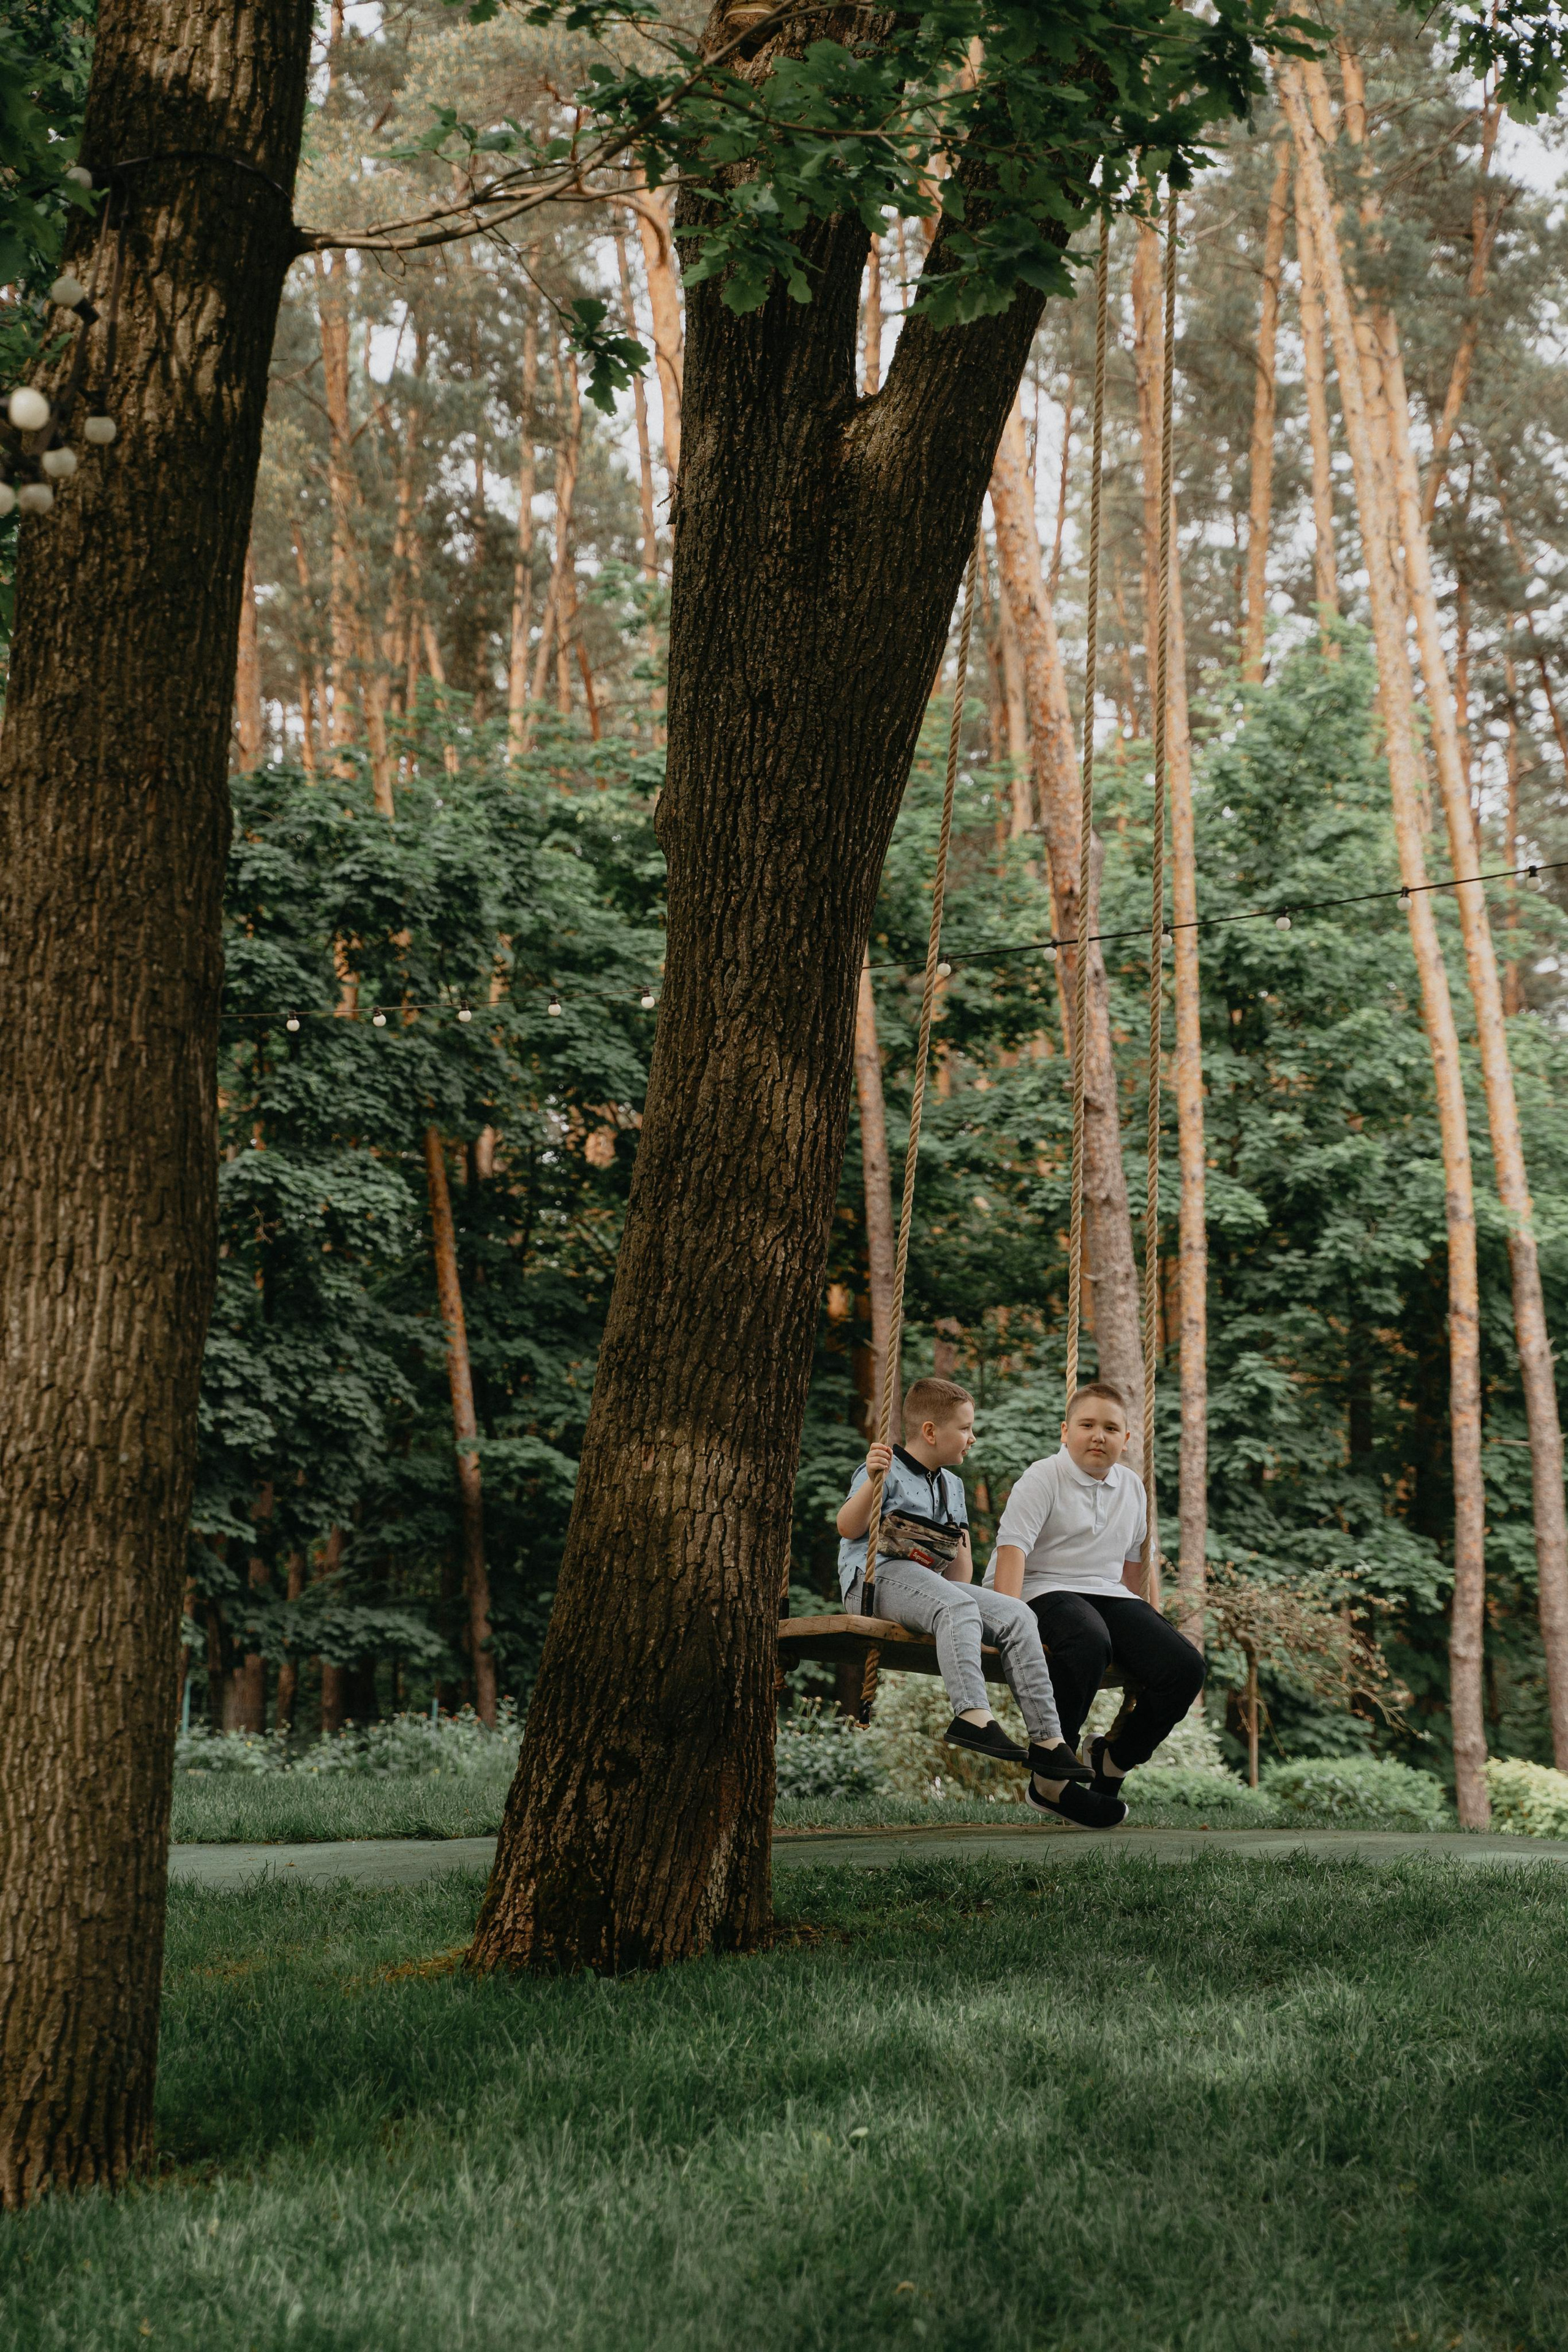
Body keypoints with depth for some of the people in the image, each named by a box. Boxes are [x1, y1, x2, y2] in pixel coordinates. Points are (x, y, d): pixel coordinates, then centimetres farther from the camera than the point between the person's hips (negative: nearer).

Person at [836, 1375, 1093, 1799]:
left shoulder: (951, 1485, 23)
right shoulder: (889, 1472, -1)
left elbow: (961, 1552, 25)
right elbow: (848, 1528, -13)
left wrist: (961, 1593, 7)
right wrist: (872, 1480, -27)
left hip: (931, 1584, 7)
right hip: (878, 1577, -7)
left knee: (1017, 1616, -13)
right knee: (956, 1607, -36)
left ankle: (1048, 1740, -18)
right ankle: (972, 1715, -51)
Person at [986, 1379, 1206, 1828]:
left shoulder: (1132, 1487, 16)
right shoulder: (1043, 1478, -4)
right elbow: (1013, 1548, -15)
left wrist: (1147, 1628, 24)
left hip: (1108, 1593, 6)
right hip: (1046, 1588, -6)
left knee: (1186, 1666, -16)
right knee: (1089, 1644, -41)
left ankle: (1114, 1762, 5)